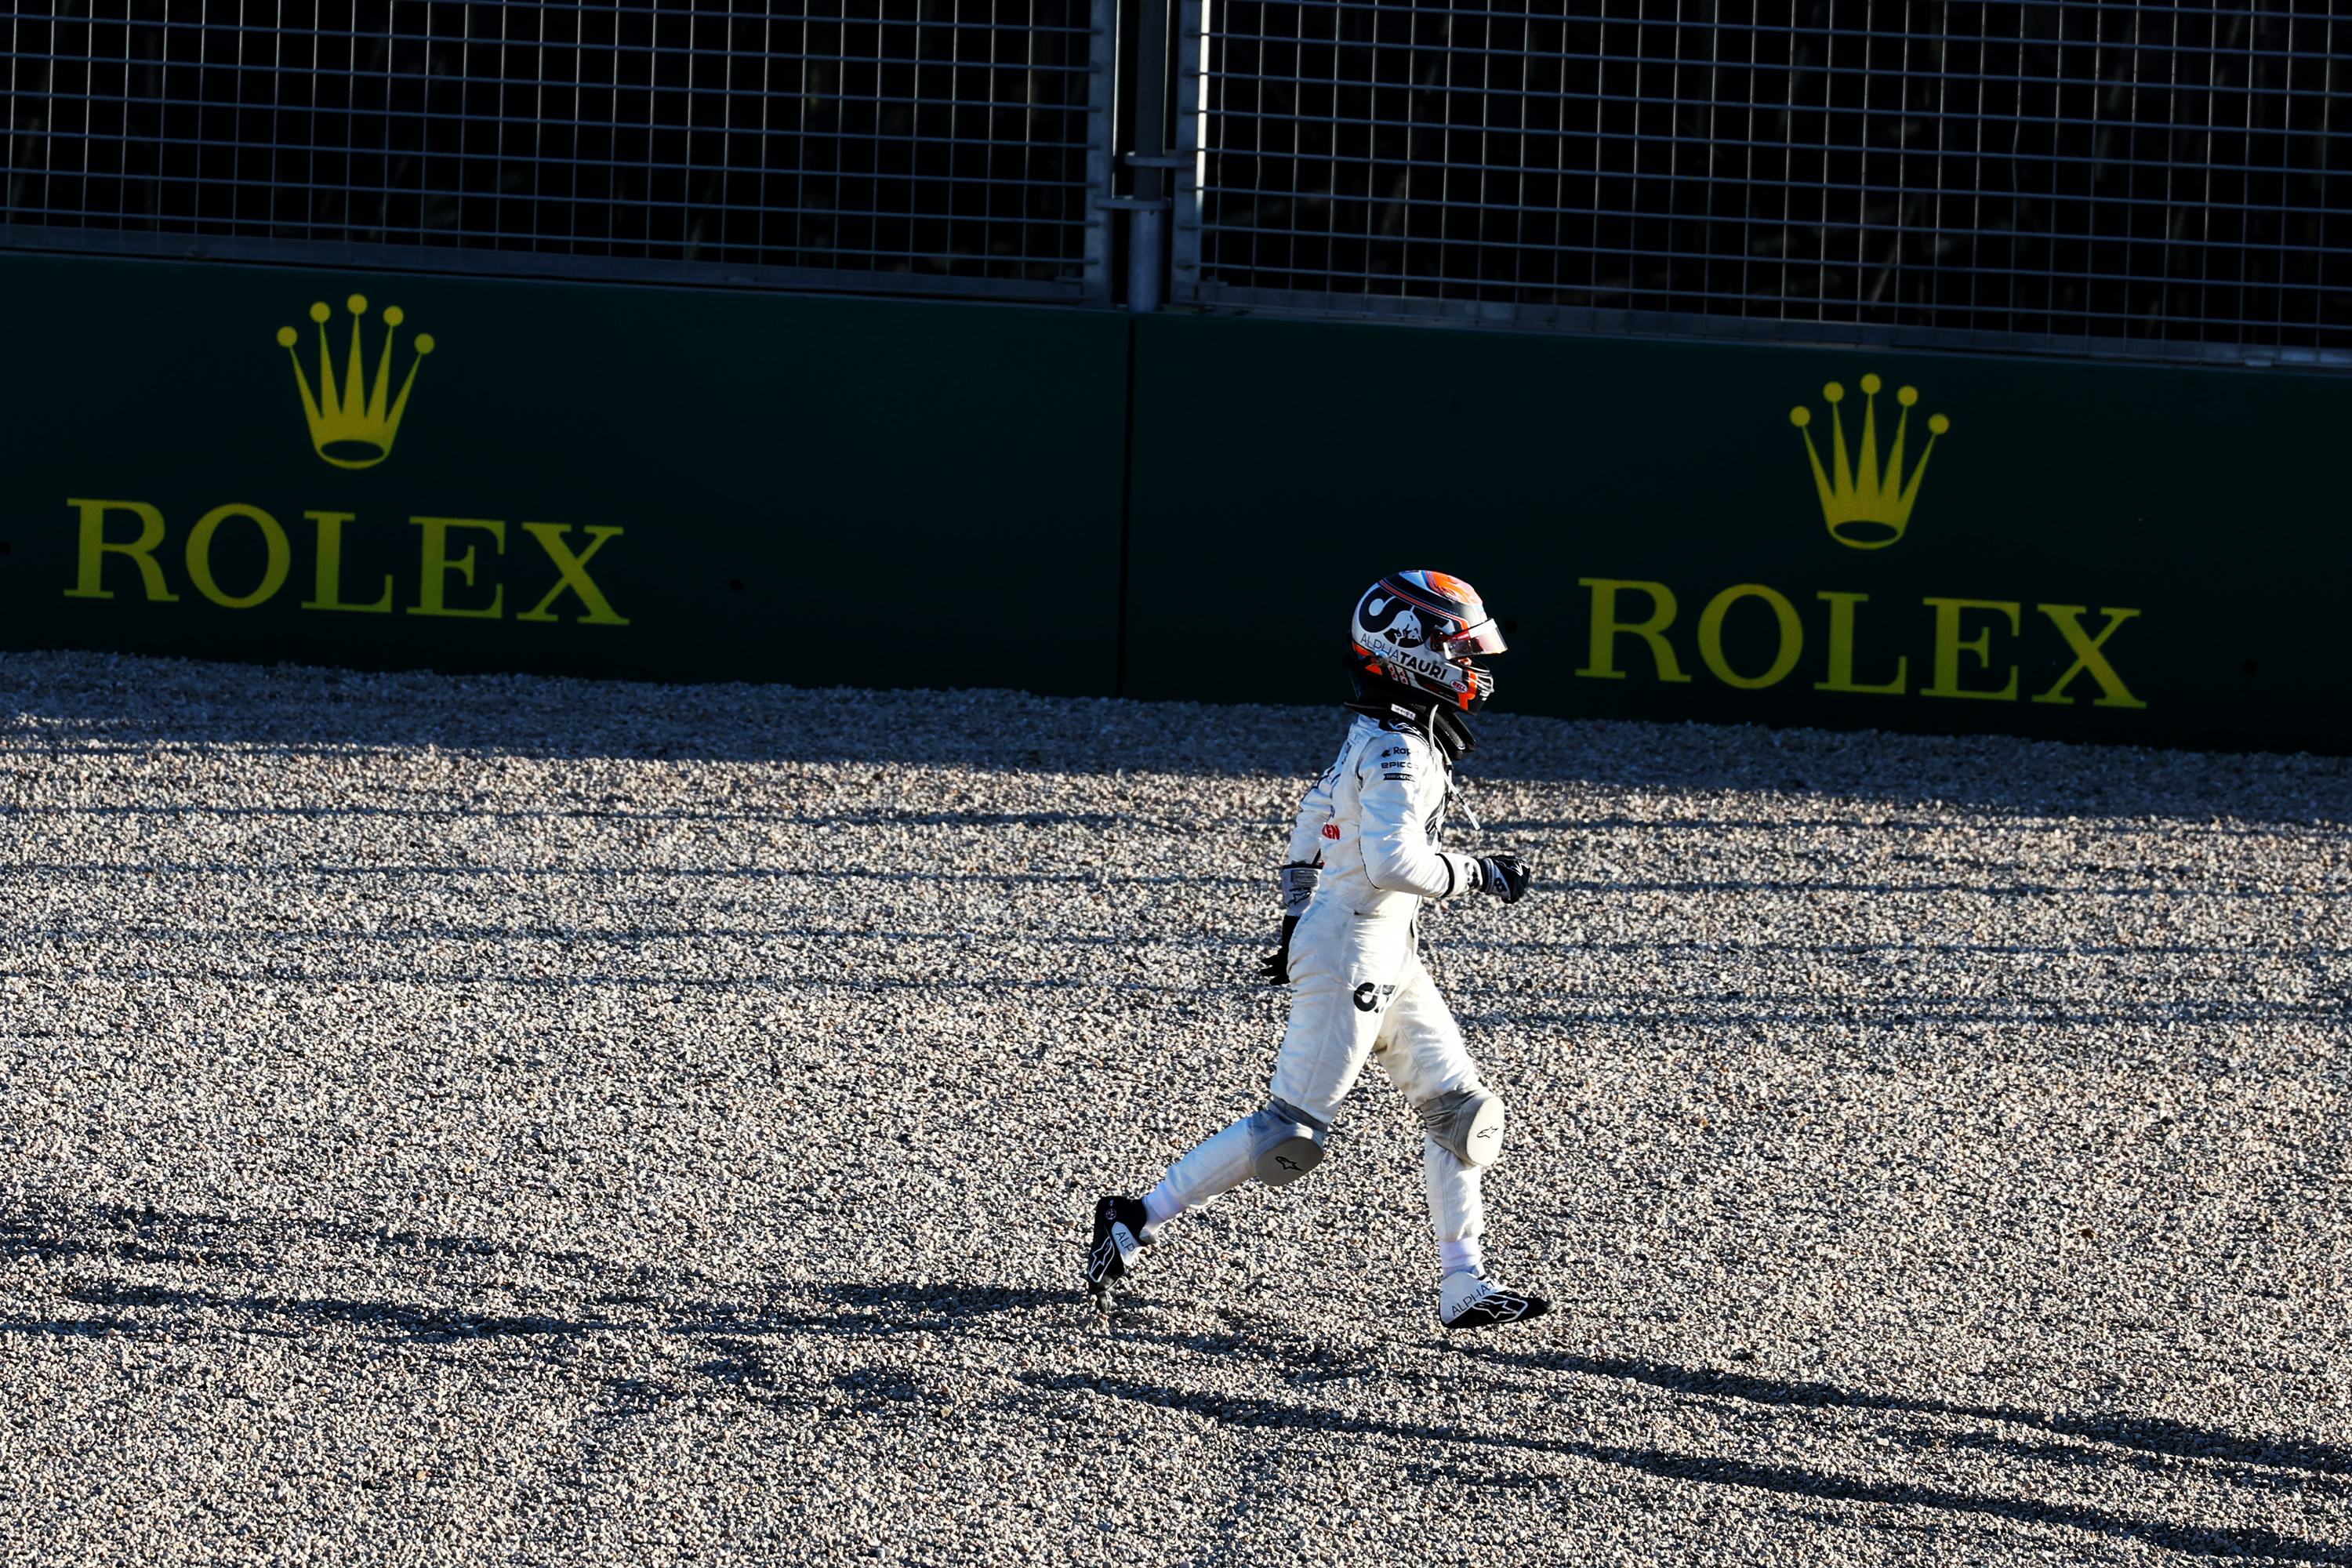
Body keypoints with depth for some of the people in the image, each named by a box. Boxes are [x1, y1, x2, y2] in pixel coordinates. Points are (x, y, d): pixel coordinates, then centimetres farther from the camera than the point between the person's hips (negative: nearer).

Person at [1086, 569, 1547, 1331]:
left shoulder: (1374, 737, 10)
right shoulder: (1399, 752, -20)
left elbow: (1312, 819, 21)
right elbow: (1395, 861, -31)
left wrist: (1297, 919, 26)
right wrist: (1477, 874, -18)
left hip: (1387, 957, 10)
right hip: (1353, 955, -10)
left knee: (1461, 1111, 8)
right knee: (1290, 1135, -6)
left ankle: (1464, 1288, 9)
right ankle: (1137, 1222, 3)